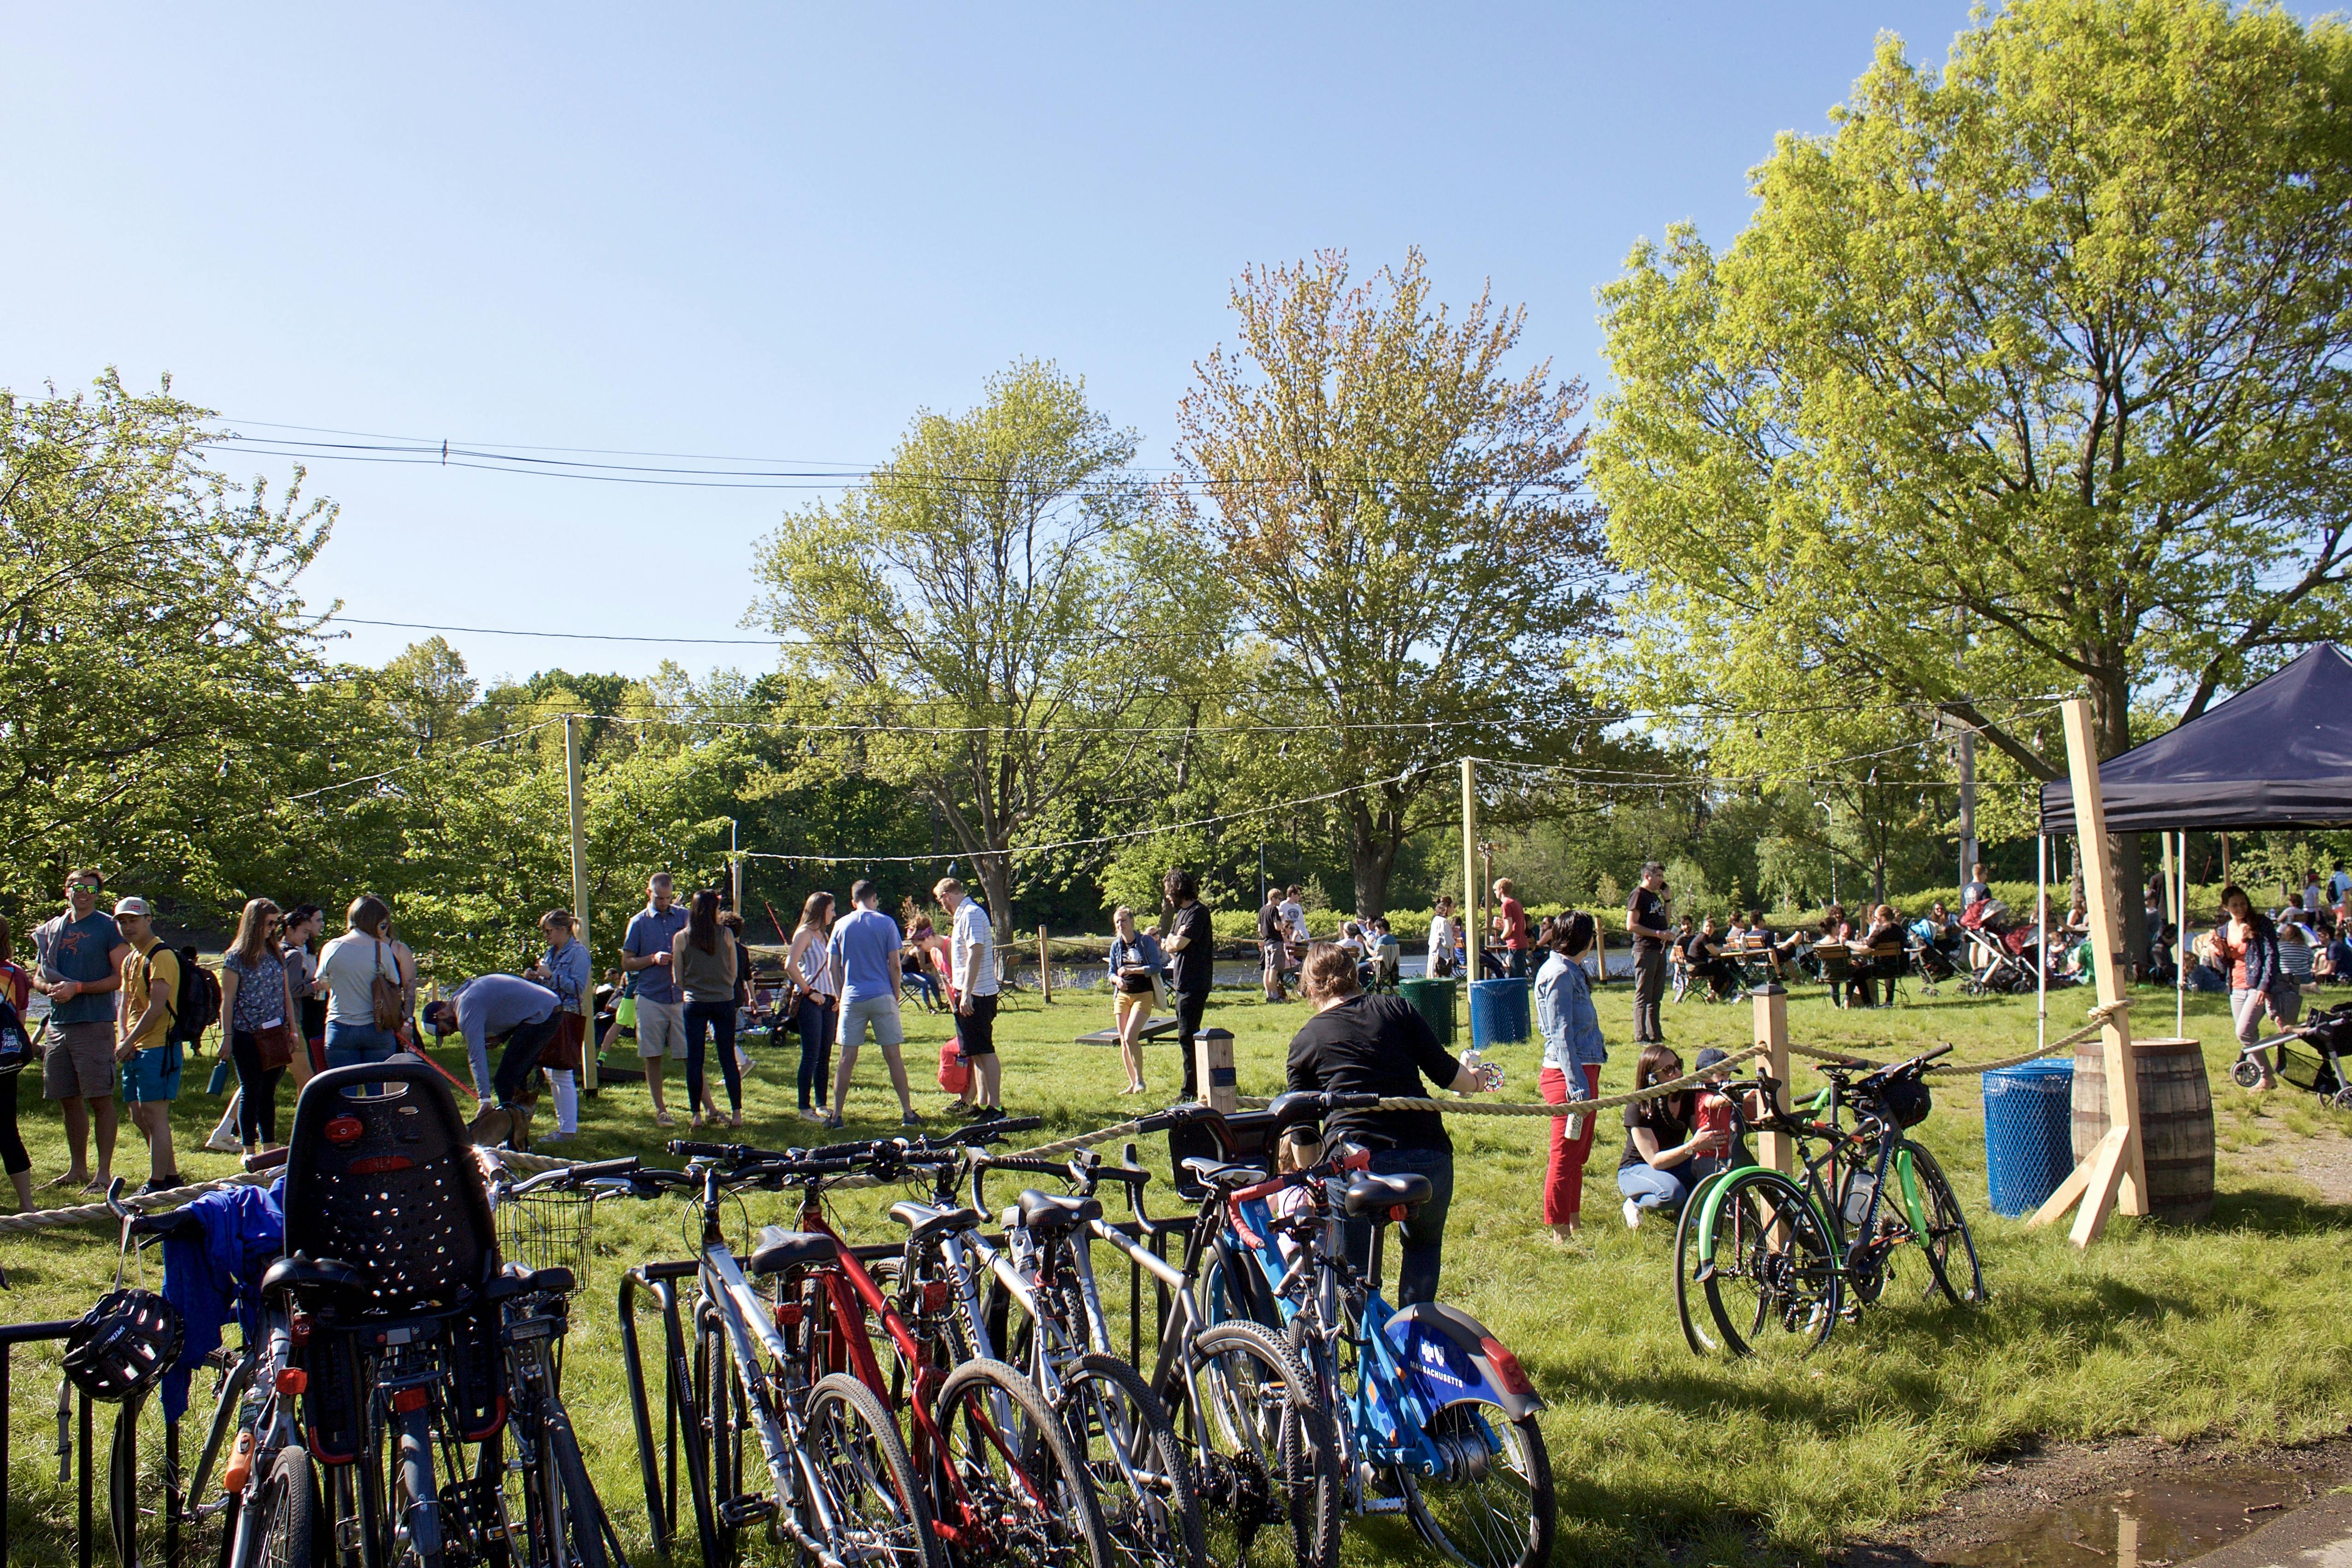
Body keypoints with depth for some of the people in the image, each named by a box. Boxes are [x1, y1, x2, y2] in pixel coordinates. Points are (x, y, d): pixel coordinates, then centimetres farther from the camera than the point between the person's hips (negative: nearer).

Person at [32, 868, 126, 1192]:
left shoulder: (109, 927, -2)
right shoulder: (50, 929, 15)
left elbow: (121, 978, -8)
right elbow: (37, 977, 19)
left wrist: (77, 988, -15)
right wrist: (50, 988, -3)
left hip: (95, 1023, -6)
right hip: (59, 1025, 6)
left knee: (100, 1099, -5)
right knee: (68, 1099, 12)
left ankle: (104, 1172, -2)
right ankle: (78, 1169, 22)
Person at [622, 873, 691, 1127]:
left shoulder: (684, 917, 9)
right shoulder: (639, 922, 5)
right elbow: (627, 962, 5)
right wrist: (654, 959, -11)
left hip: (682, 996, 0)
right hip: (651, 998, 0)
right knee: (653, 1057, 3)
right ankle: (660, 1110, 12)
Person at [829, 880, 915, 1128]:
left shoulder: (841, 925, 6)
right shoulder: (886, 923, -1)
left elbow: (833, 968, 6)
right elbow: (894, 965, -3)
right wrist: (896, 995, 8)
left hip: (852, 999, 2)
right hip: (882, 997, -2)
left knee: (847, 1059, 4)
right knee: (893, 1056, 3)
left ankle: (836, 1116, 5)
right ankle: (908, 1113, 5)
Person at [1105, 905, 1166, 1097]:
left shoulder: (1146, 941, -5)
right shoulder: (1116, 945, 8)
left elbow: (1157, 967, -10)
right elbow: (1112, 972, 11)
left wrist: (1131, 970, -17)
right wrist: (1117, 980, -12)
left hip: (1143, 995, -5)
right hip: (1122, 996, 5)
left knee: (1130, 1038, -18)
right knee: (1123, 1042, 4)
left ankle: (1139, 1080, -3)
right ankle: (1132, 1083, 14)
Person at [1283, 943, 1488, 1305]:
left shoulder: (1304, 1041, 14)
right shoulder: (1397, 1009, 13)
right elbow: (1443, 1070, 10)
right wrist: (1474, 1081, 30)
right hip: (1428, 1158, 2)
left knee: (1353, 1267, 14)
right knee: (1424, 1245, 27)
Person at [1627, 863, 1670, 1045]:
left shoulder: (1655, 897, 20)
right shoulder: (1639, 895, -8)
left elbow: (1665, 921, 25)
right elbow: (1631, 926, -17)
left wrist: (1667, 899, 15)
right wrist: (1657, 933, -20)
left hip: (1659, 950, 9)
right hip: (1645, 950, -9)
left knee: (1656, 996, 13)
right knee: (1643, 996, -6)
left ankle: (1655, 1035, 19)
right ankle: (1641, 1037, -4)